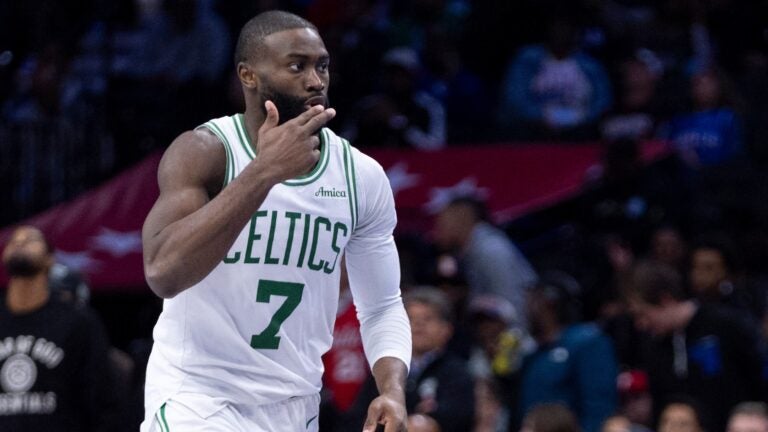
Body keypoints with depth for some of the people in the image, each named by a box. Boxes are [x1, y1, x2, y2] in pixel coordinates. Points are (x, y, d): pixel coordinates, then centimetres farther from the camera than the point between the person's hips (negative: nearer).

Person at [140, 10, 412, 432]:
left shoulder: (362, 177, 0)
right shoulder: (203, 152, -14)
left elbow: (381, 307, 9)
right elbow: (163, 273, -30)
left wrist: (393, 391, -10)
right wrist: (263, 172, -33)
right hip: (197, 397, -5)